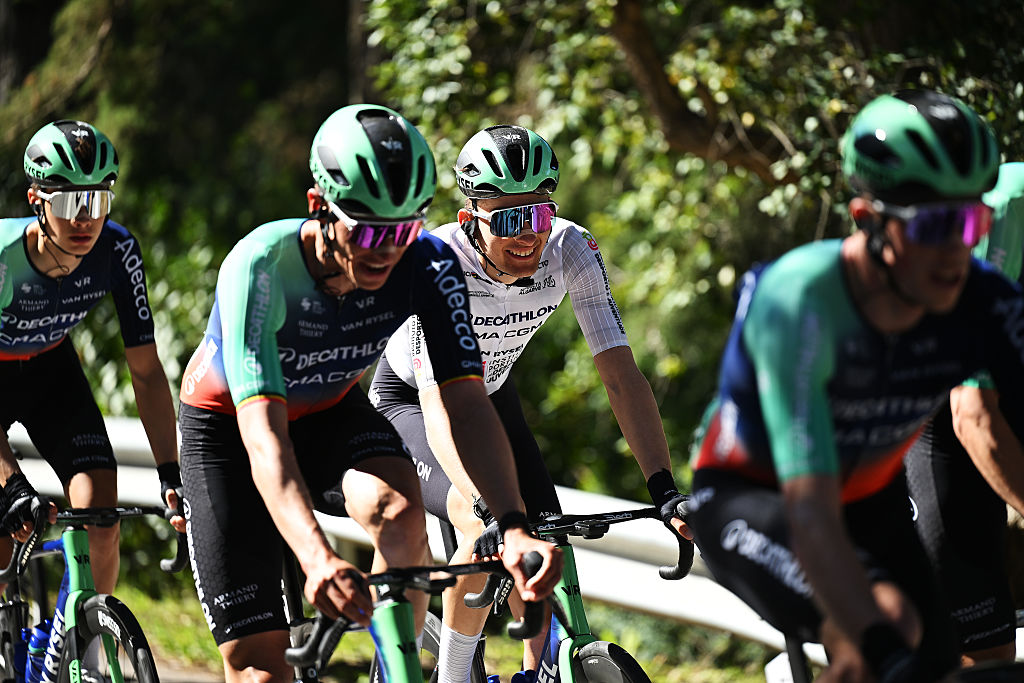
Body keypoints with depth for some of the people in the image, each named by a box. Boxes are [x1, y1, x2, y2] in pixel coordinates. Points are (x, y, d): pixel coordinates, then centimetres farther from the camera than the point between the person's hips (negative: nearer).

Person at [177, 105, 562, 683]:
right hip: (229, 425, -2)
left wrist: (515, 526, -49)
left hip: (332, 413, 3)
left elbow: (466, 403, -32)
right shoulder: (260, 267, -36)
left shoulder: (429, 267, -26)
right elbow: (264, 433, -45)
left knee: (401, 511, -32)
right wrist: (317, 557, -61)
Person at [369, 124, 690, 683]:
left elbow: (621, 375, -27)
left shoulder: (571, 252, -26)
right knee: (486, 530, -28)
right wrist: (489, 509, -60)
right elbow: (437, 402, -47)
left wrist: (664, 490, -39)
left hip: (490, 395, 4)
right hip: (407, 397, -4)